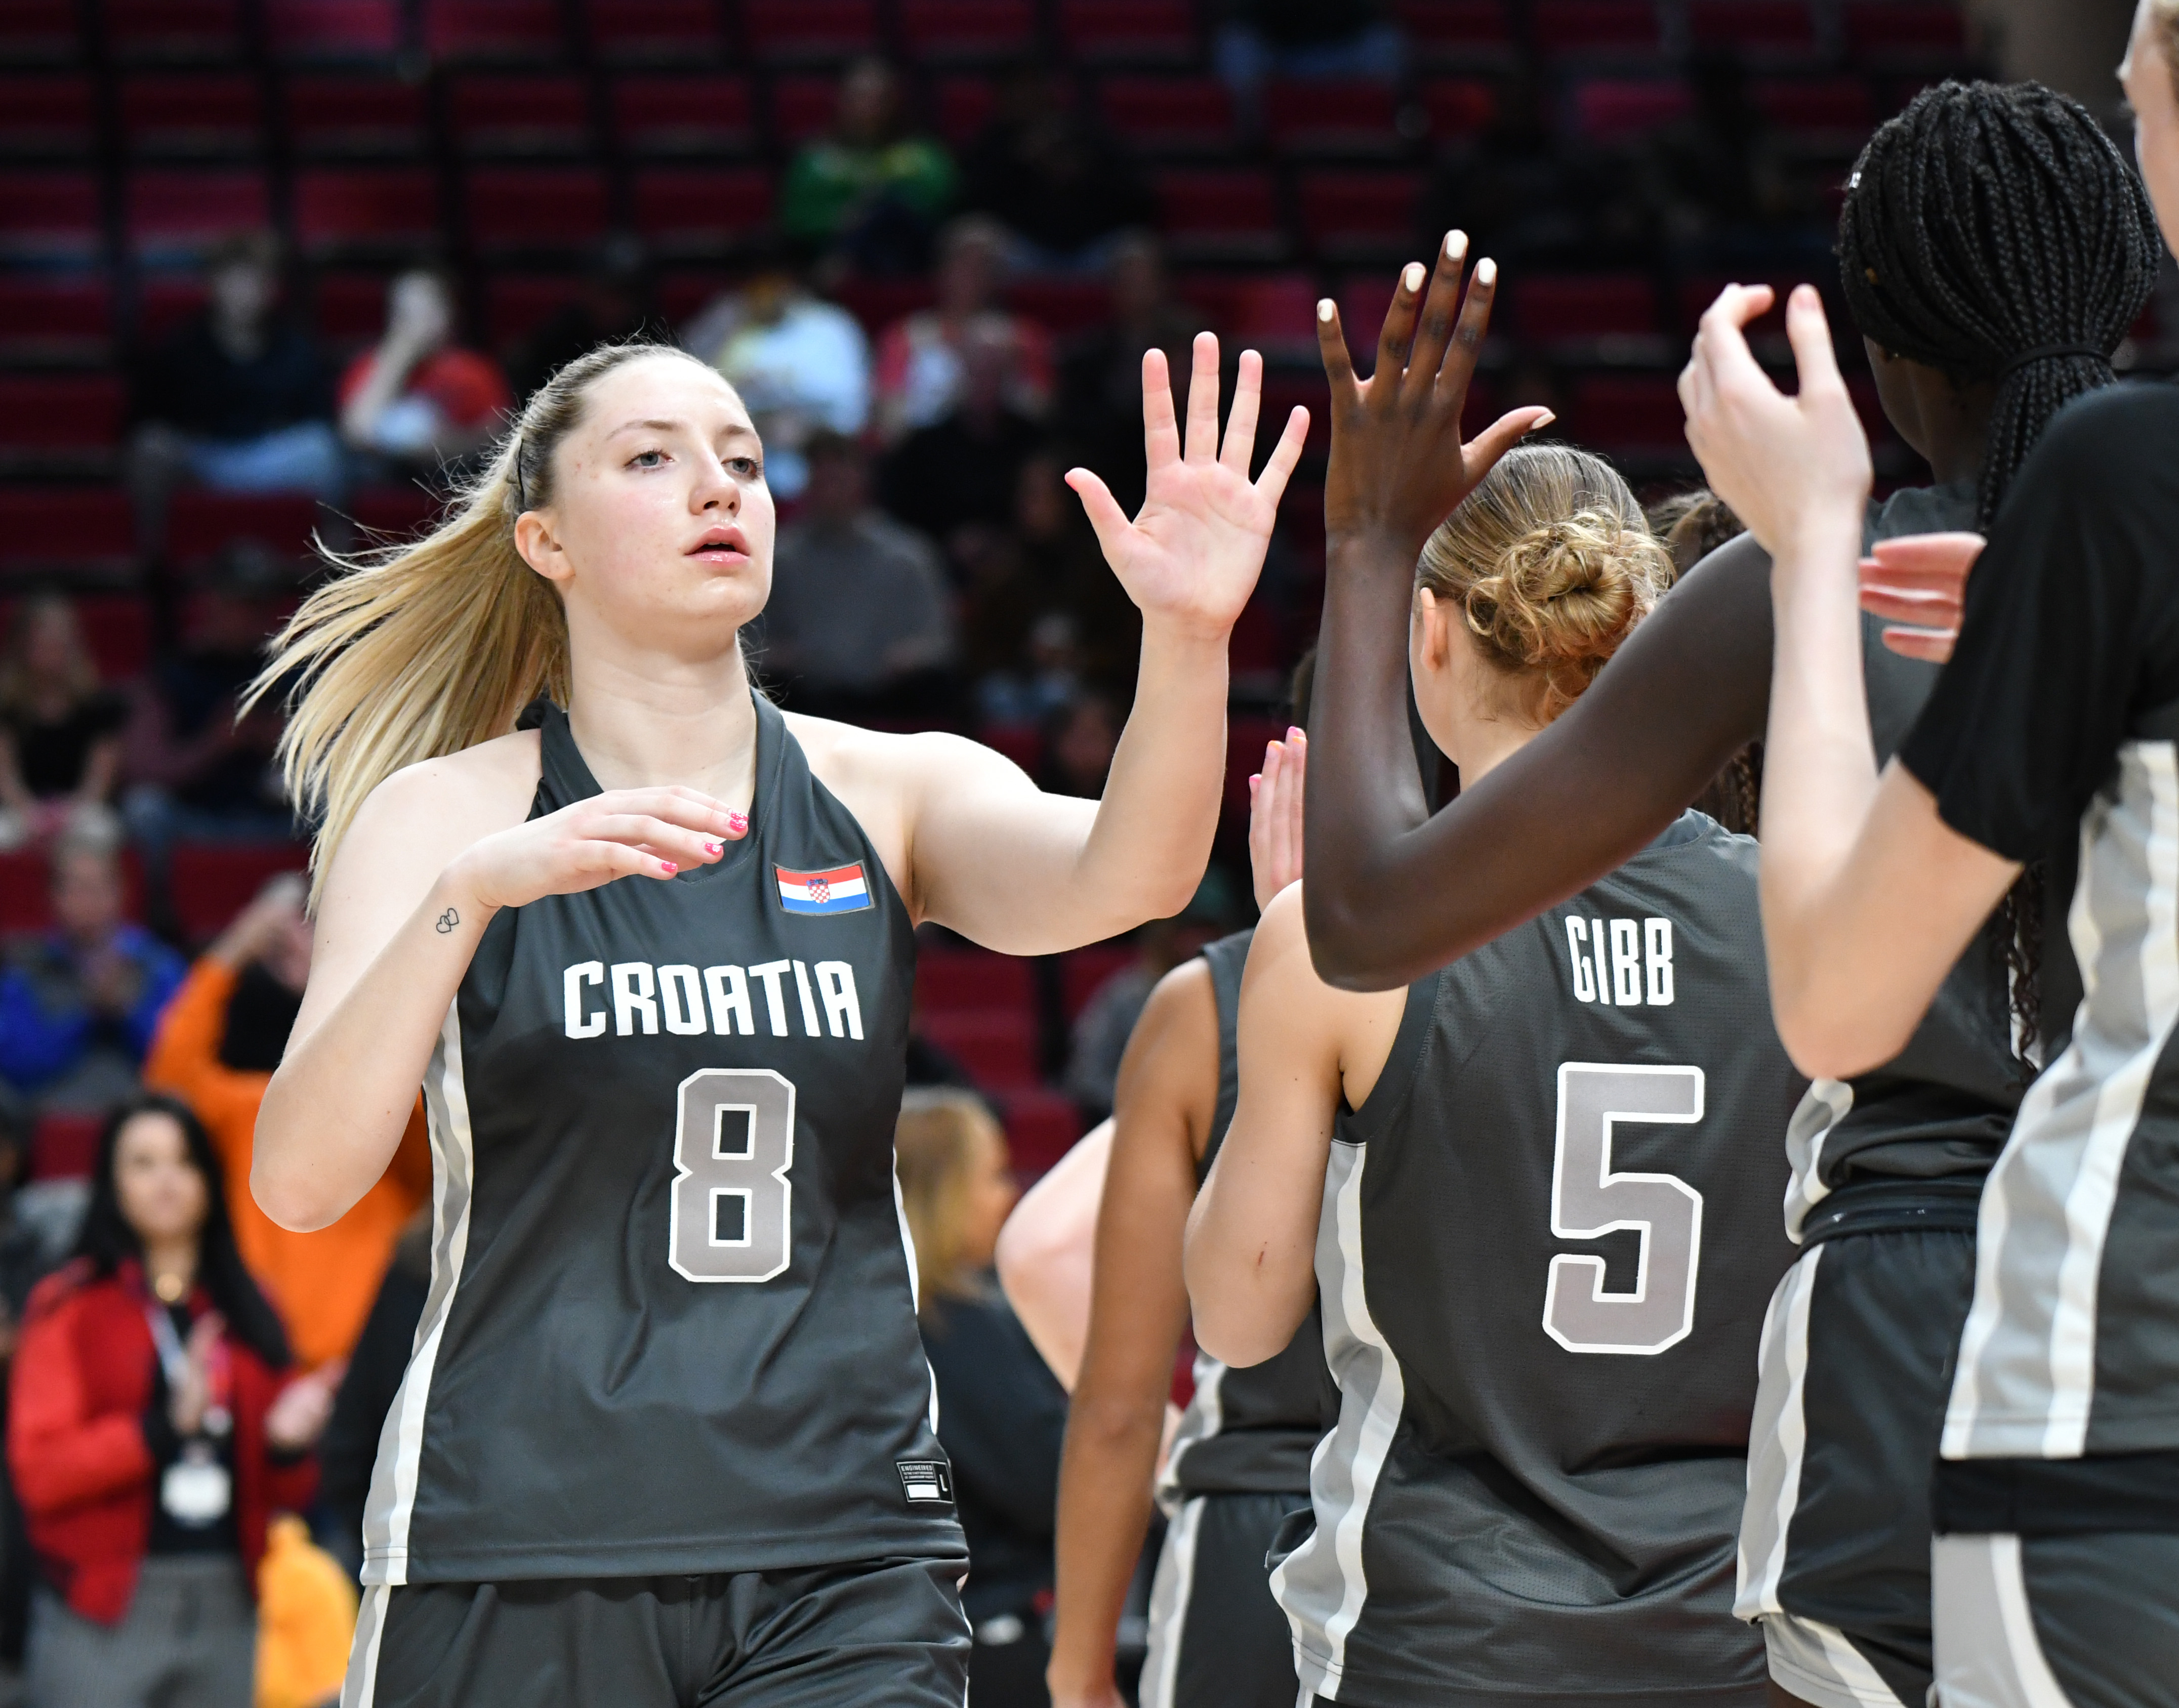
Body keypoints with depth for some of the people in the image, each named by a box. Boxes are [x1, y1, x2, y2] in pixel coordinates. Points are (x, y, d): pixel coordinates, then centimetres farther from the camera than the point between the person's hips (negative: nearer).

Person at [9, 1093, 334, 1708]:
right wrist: (166, 1426, -19)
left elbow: (285, 1494, 18)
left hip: (227, 1609, 4)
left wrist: (288, 1441, -4)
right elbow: (40, 1471, -9)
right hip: (104, 1616, -4)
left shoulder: (247, 1312, 14)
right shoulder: (70, 1308, 1)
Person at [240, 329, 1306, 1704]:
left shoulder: (889, 793, 7)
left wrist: (1188, 633, -32)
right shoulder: (445, 814, 2)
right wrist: (470, 888, -24)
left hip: (843, 1564, 1)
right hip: (520, 1558, -1)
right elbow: (298, 1180, -11)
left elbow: (1115, 879, -14)